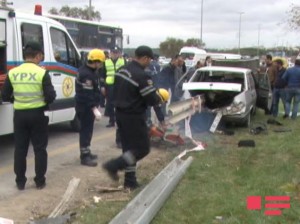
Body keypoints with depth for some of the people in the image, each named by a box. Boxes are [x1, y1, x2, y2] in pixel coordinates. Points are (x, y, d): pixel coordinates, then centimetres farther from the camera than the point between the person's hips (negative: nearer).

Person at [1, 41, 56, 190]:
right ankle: (40, 181, 14)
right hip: (38, 114, -3)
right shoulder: (42, 73, -12)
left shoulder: (13, 73, -2)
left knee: (20, 148, 12)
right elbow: (50, 96, -13)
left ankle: (20, 181, 17)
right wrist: (47, 96, 8)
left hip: (19, 114, 3)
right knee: (40, 148, 9)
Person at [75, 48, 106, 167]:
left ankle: (86, 152, 29)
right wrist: (94, 108, -31)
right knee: (86, 130, -6)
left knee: (87, 129, 18)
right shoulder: (86, 74, -22)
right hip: (85, 107, -11)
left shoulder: (88, 71, 12)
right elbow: (87, 94, -28)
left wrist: (95, 105, 22)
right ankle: (84, 156, -2)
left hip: (86, 106, 11)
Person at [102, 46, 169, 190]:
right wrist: (161, 98, 3)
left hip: (120, 113, 9)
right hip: (133, 116, -9)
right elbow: (151, 100, -18)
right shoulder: (141, 75, -21)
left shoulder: (123, 70, 6)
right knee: (142, 148, 4)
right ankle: (113, 165, -1)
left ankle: (130, 181, 19)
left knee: (130, 147, 15)